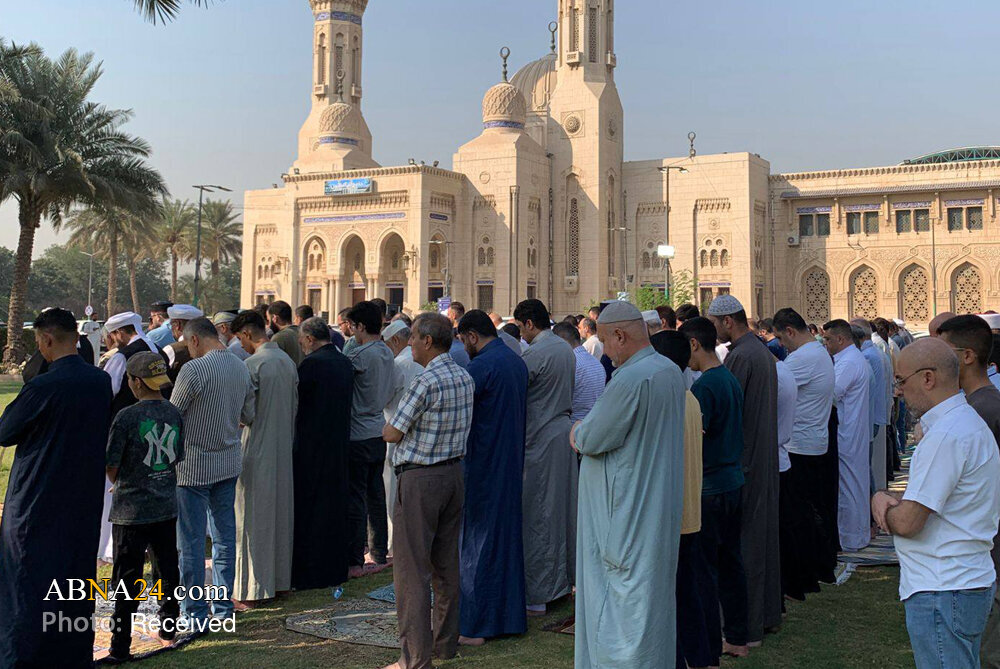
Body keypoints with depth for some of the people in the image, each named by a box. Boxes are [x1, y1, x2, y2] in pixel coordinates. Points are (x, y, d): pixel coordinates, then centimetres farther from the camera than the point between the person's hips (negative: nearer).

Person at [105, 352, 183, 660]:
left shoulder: (127, 417, -17)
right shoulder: (174, 414, 0)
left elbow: (110, 466, -11)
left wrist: (119, 483, 10)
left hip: (132, 510, -5)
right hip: (167, 507, 5)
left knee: (127, 577, 2)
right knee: (167, 569, 18)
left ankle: (120, 646, 7)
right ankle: (169, 630, 32)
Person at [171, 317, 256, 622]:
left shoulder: (193, 370, -17)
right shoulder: (241, 368, 3)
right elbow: (249, 416, 13)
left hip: (194, 466, -6)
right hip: (229, 462, 7)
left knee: (191, 542, 2)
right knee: (225, 536, 13)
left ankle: (195, 614, 7)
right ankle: (224, 606, 21)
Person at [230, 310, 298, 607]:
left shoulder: (252, 364, -16)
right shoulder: (287, 361, 7)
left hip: (256, 450, -7)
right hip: (284, 449, 7)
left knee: (253, 516, 0)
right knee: (281, 512, 14)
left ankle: (250, 591, 6)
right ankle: (281, 579, 24)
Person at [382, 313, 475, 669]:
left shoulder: (426, 382, -19)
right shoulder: (465, 378, 6)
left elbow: (391, 434, -13)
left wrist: (389, 425, 8)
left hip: (420, 479, -8)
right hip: (454, 473, 8)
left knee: (412, 569, -2)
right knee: (447, 564, 16)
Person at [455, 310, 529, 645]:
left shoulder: (481, 366, -17)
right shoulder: (518, 362, 10)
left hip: (482, 465, -8)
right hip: (512, 464, 8)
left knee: (478, 541, -1)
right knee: (508, 535, 16)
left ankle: (475, 625, 5)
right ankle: (510, 614, 25)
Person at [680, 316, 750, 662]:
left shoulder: (704, 386, -18)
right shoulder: (732, 380, 10)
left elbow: (693, 440, -22)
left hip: (708, 489, -9)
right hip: (734, 482, 9)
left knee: (703, 572, -2)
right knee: (731, 562, 17)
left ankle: (708, 653, 4)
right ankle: (737, 638, 28)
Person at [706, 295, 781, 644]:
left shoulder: (739, 356, -19)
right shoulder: (763, 350, 12)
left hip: (743, 460, -10)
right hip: (766, 457, 10)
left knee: (743, 540, -3)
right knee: (764, 529, 16)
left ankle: (746, 627, 3)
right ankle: (768, 612, 27)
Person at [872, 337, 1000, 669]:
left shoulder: (947, 435, -21)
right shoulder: (966, 422, 14)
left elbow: (907, 522, -22)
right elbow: (929, 497, 17)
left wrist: (879, 504, -1)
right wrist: (888, 500, -4)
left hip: (943, 593, -11)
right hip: (968, 581, 11)